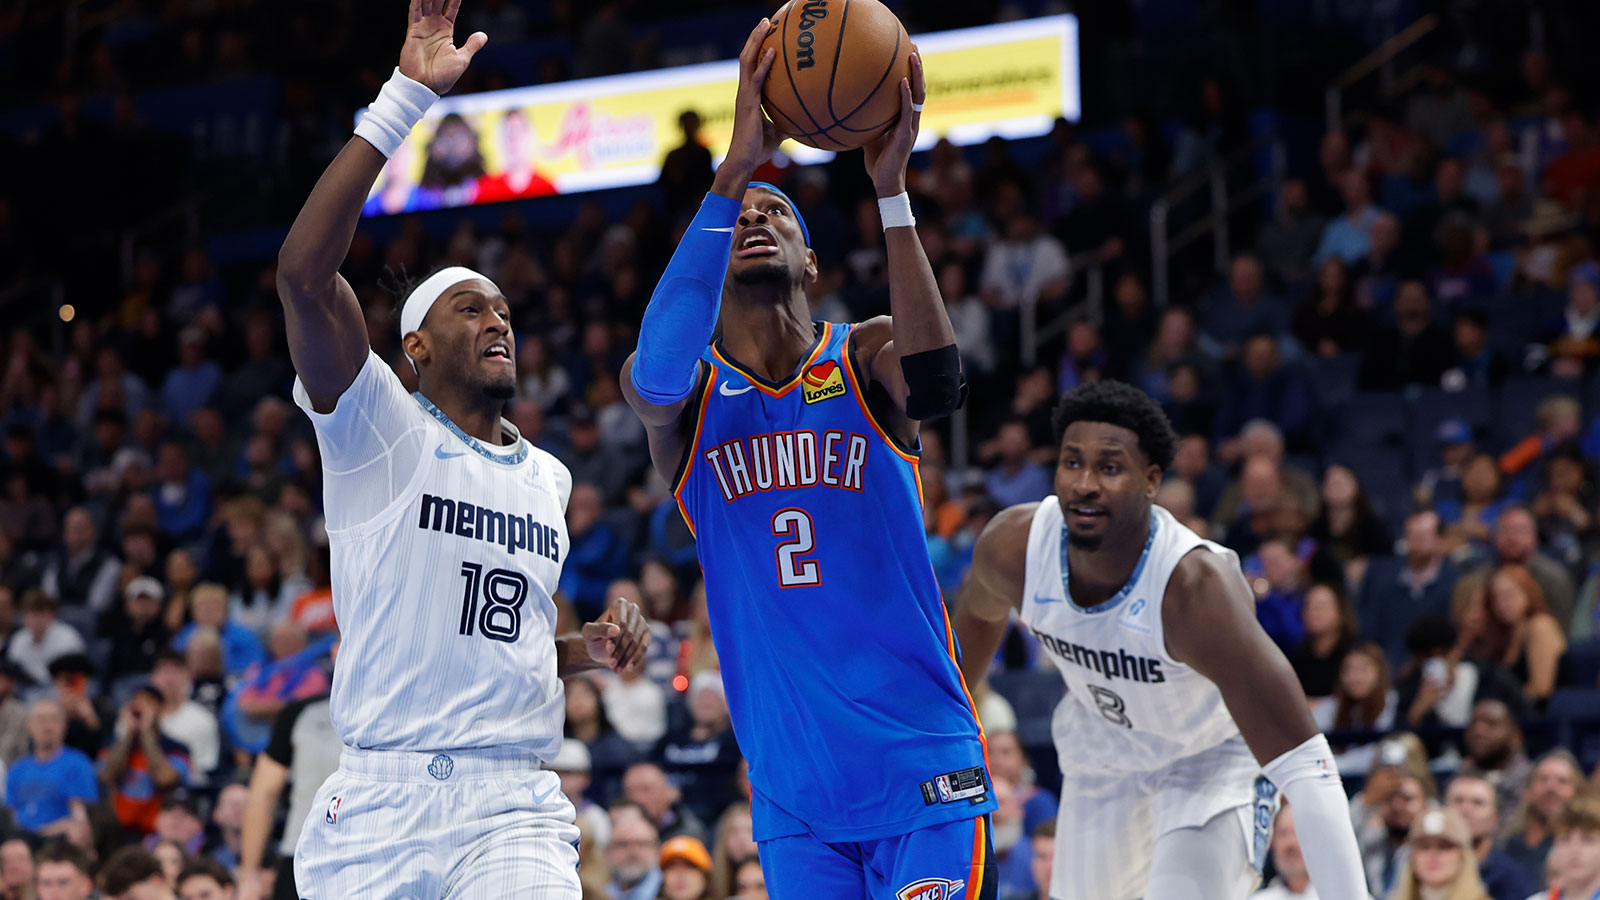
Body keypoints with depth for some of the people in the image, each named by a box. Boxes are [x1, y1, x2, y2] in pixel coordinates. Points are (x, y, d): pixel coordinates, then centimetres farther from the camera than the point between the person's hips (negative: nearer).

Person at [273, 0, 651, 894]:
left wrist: (587, 650, 10)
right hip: (382, 802, -3)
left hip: (514, 808, 3)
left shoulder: (548, 477, 20)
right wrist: (405, 99, -18)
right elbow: (304, 273, -15)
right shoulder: (381, 433, 1)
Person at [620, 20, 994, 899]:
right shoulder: (691, 394, 3)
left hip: (922, 768, -1)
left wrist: (891, 191, -29)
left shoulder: (864, 358, 3)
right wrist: (734, 169, -29)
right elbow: (658, 371, -23)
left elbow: (937, 383, -22)